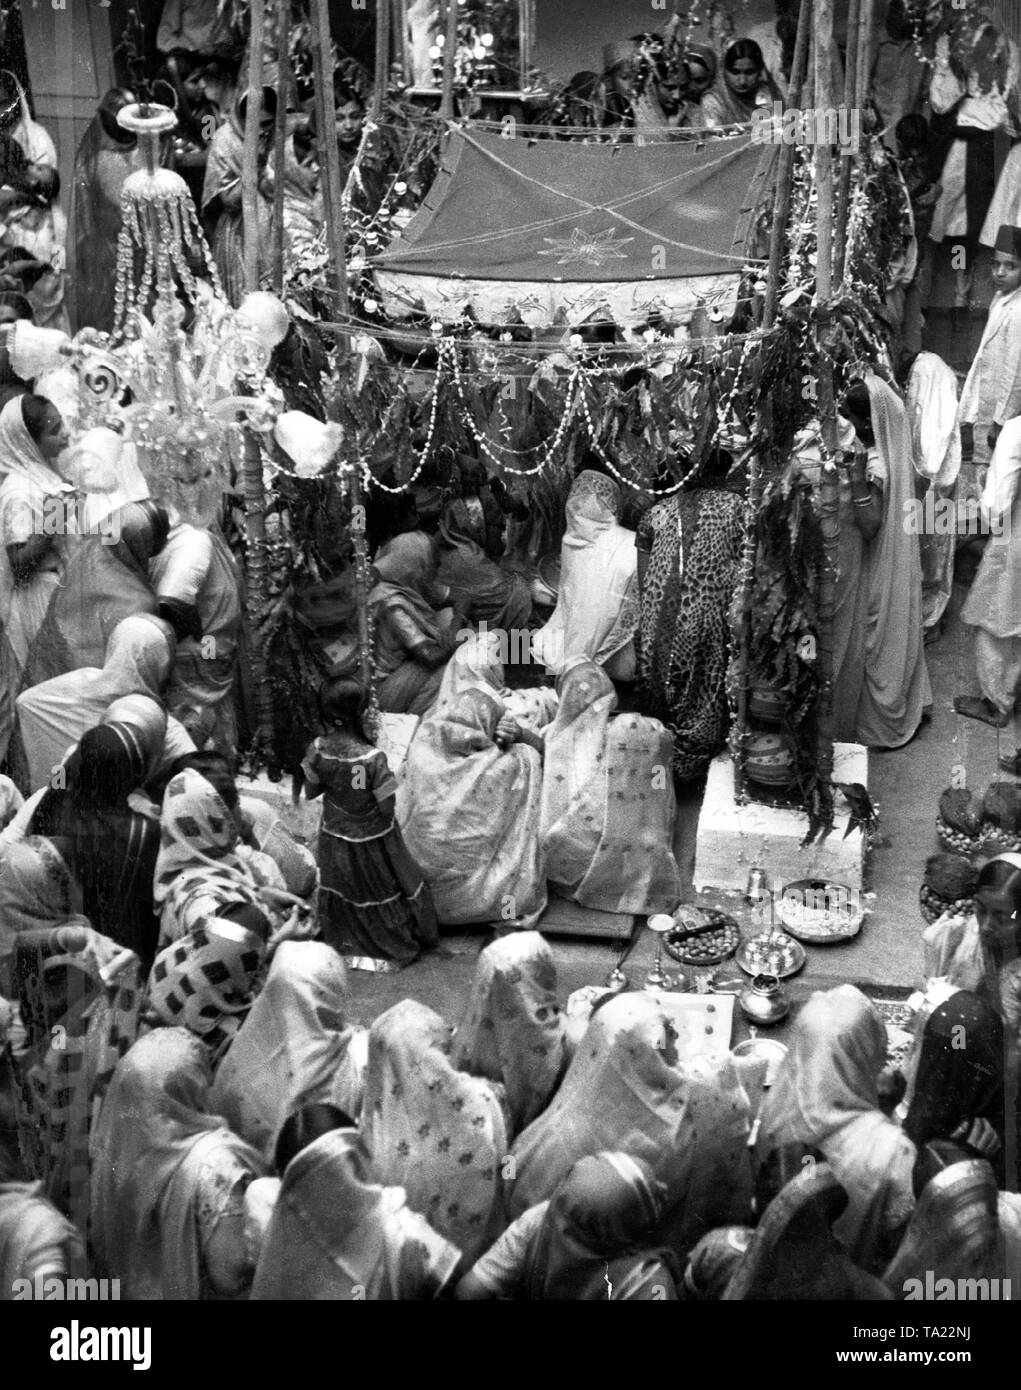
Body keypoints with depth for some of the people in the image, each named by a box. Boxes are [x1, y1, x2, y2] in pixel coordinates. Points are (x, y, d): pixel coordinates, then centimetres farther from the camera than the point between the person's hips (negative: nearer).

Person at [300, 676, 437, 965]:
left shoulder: (316, 751, -20)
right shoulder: (373, 759, -34)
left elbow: (310, 791, -5)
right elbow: (387, 808, -25)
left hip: (335, 837, 4)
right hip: (372, 841, -4)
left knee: (343, 891, 28)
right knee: (384, 891, 21)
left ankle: (347, 942, 48)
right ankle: (401, 944, 42)